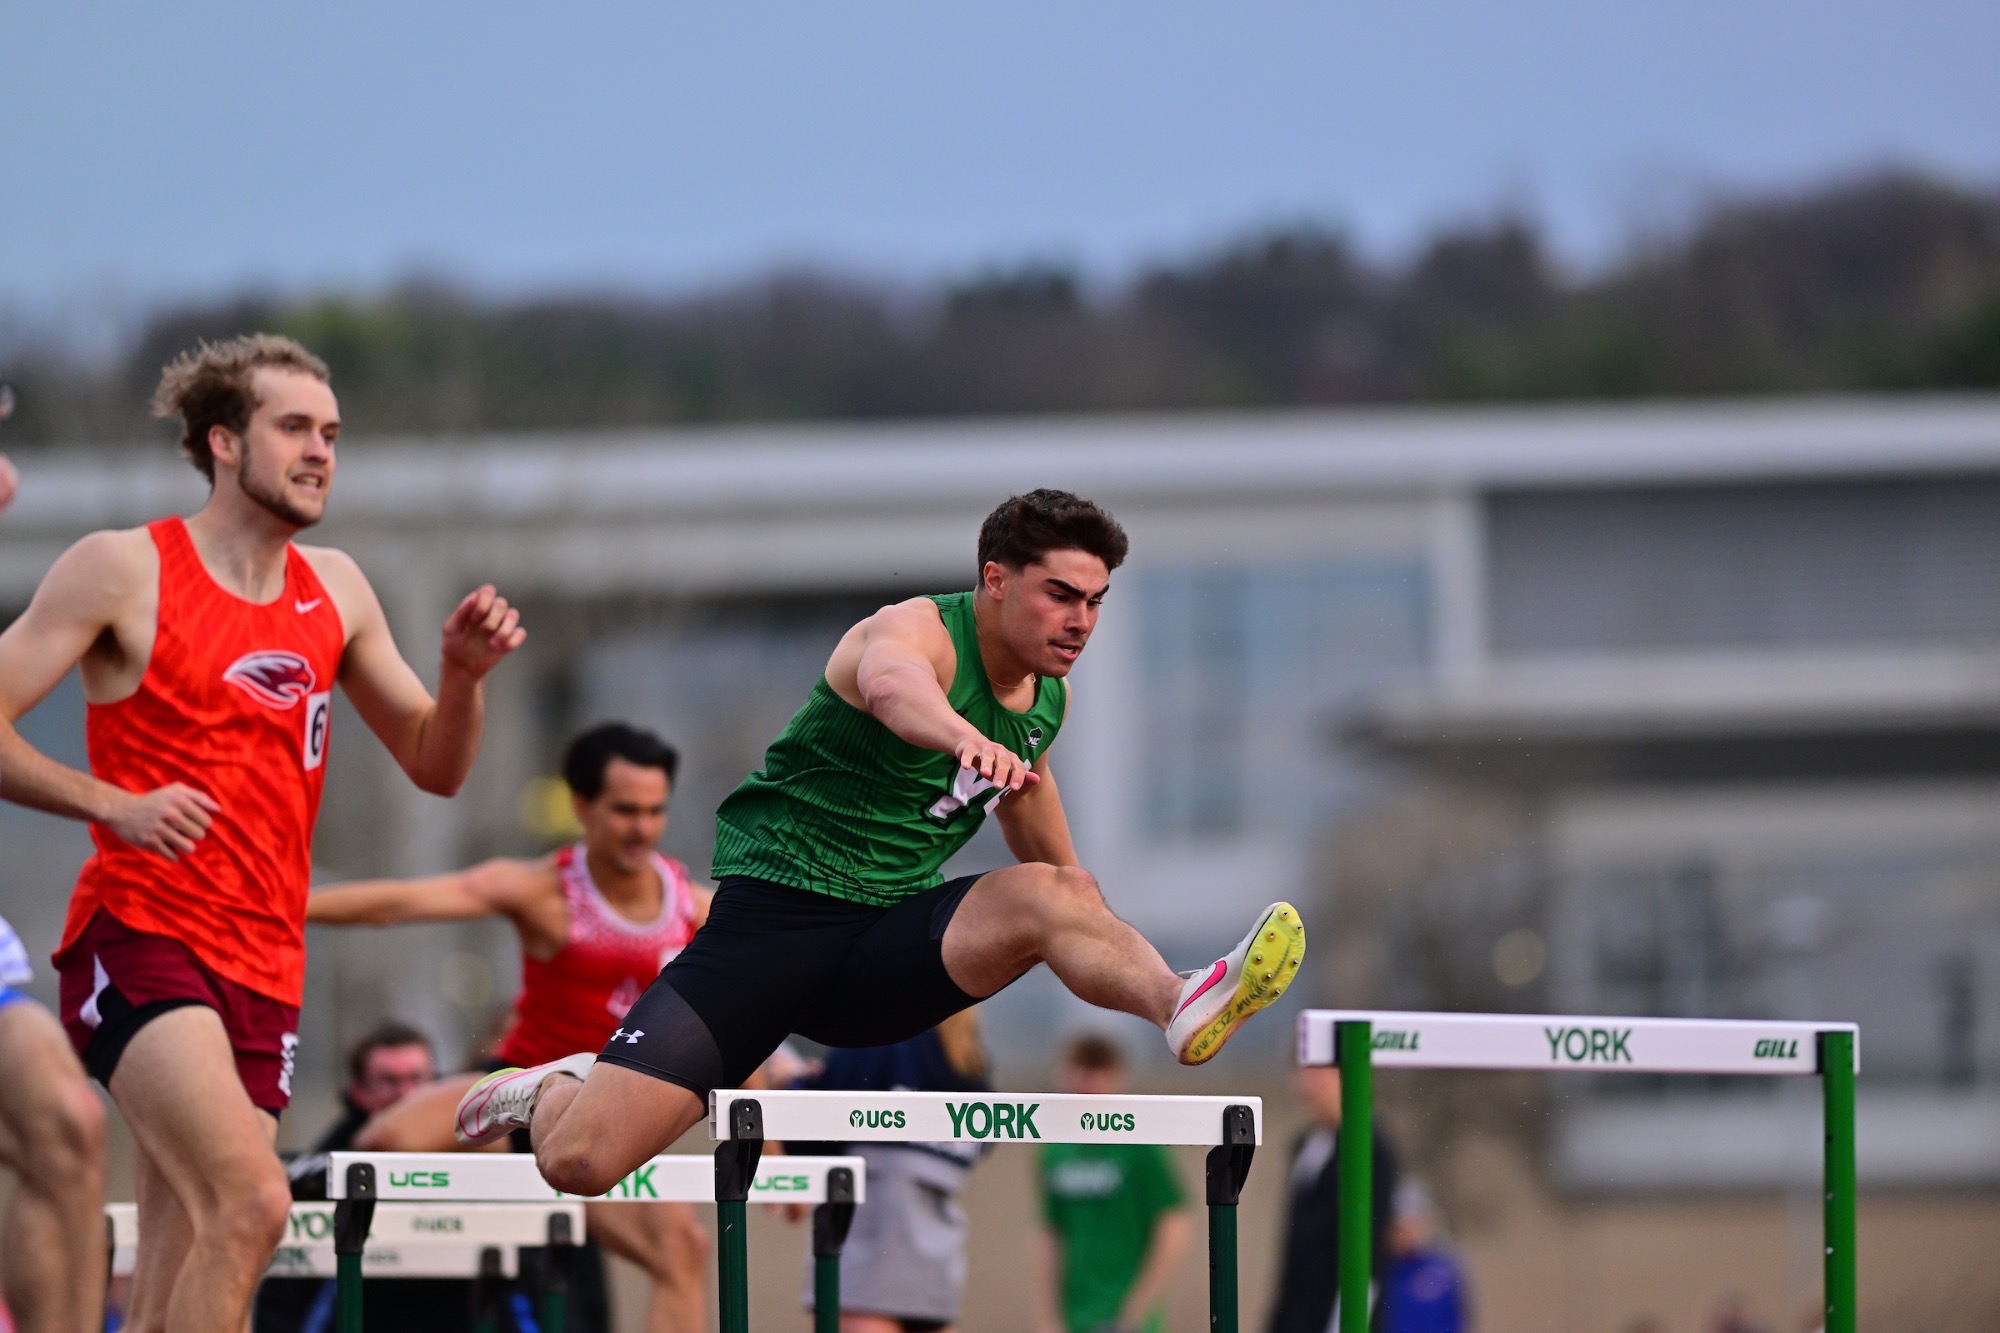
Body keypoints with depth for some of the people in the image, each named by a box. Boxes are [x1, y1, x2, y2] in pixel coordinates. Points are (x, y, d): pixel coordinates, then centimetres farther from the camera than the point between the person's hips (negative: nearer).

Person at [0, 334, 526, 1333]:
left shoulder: (334, 592, 16)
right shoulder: (125, 569, -2)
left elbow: (435, 767, 21)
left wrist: (464, 676, 1)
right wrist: (111, 803, -18)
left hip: (262, 970, 6)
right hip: (140, 940, -6)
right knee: (250, 1202, -27)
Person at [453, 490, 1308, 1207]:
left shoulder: (1046, 697, 9)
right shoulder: (920, 632, -15)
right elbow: (891, 681, -43)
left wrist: (1095, 929, 40)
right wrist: (964, 736, -65)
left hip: (885, 952, 6)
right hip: (772, 914, -6)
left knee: (1040, 895, -26)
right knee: (580, 1163, -14)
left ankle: (1182, 1011, -53)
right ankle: (554, 1092, 21)